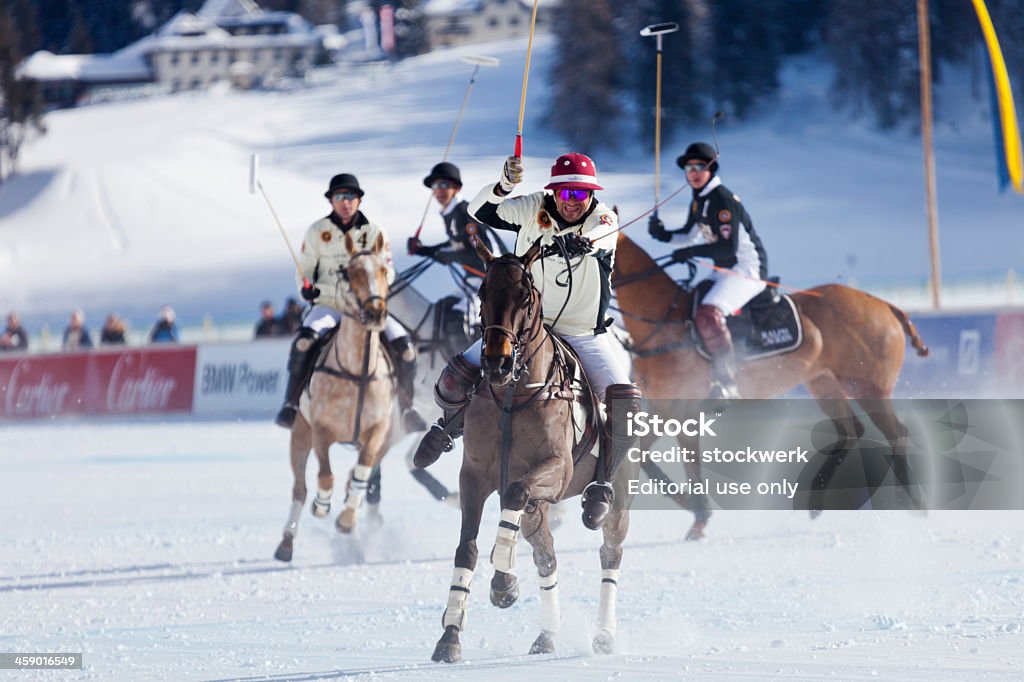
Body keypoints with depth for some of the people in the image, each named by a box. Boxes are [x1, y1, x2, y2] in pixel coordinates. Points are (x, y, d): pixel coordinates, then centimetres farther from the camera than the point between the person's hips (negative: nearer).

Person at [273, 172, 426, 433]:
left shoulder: (373, 232, 6)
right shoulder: (318, 231, 4)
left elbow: (387, 270, 7)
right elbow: (304, 269, 8)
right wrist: (306, 288, -14)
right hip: (328, 304, -1)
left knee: (404, 346, -19)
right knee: (305, 339, -33)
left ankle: (407, 407, 0)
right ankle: (290, 404, -23)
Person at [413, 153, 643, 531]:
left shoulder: (603, 219, -11)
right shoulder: (533, 209, -7)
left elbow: (601, 238, -35)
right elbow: (481, 212, -18)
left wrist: (581, 241, -58)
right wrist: (504, 185, -38)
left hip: (584, 335, -1)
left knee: (626, 406, -22)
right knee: (458, 374, -14)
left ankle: (600, 482, 0)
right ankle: (451, 423, 22)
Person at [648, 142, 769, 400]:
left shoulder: (723, 201, -18)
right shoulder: (699, 201, 11)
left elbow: (728, 247, -25)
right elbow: (690, 236, 23)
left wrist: (691, 253, -25)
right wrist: (663, 235, 4)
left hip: (748, 270, -11)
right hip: (724, 272, 11)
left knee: (708, 314, -32)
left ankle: (726, 385, -36)